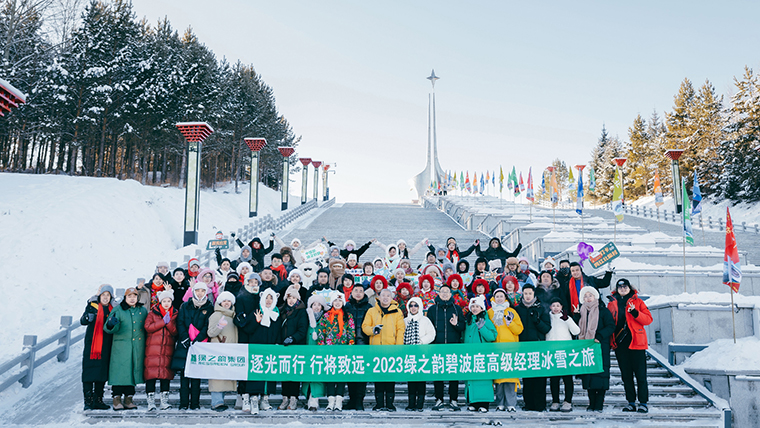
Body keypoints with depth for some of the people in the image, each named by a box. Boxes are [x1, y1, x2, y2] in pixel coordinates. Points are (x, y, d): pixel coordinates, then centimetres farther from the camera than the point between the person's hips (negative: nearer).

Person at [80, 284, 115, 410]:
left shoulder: (112, 309, 12)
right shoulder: (92, 306, 0)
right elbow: (82, 321, -12)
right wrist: (87, 318, -34)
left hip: (106, 346, 4)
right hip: (92, 344, -4)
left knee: (102, 373, 7)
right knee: (89, 372, -6)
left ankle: (98, 400, 16)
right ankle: (88, 401, -1)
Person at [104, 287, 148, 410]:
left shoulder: (143, 311, 12)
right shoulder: (118, 310, 0)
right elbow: (108, 328, -7)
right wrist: (111, 324, -30)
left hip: (138, 348, 4)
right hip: (121, 347, -4)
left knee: (133, 372, 7)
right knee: (120, 372, -5)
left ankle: (128, 398, 16)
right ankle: (117, 399, 3)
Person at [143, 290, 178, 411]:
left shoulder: (174, 314, 11)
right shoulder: (152, 313, 6)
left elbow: (175, 332, 2)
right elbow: (148, 327, -8)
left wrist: (169, 321, -13)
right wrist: (163, 321, -11)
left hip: (168, 348, 2)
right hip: (152, 348, -2)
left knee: (166, 373, 2)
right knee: (151, 373, -6)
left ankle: (164, 401, 7)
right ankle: (151, 401, 0)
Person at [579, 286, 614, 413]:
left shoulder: (603, 311, 2)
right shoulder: (582, 312, 16)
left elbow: (611, 326, -6)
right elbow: (578, 329, 23)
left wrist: (599, 337, -17)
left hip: (600, 347, -4)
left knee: (600, 373, -8)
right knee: (588, 375, 2)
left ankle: (599, 405, -4)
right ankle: (591, 404, 8)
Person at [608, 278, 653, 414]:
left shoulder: (637, 302, 5)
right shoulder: (612, 303, 12)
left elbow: (648, 319, -3)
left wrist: (635, 312, -18)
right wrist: (610, 341, 3)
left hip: (636, 342, -3)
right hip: (620, 343, 3)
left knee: (640, 374, -3)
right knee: (626, 375, 7)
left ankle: (643, 403, 3)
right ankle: (631, 402, 14)